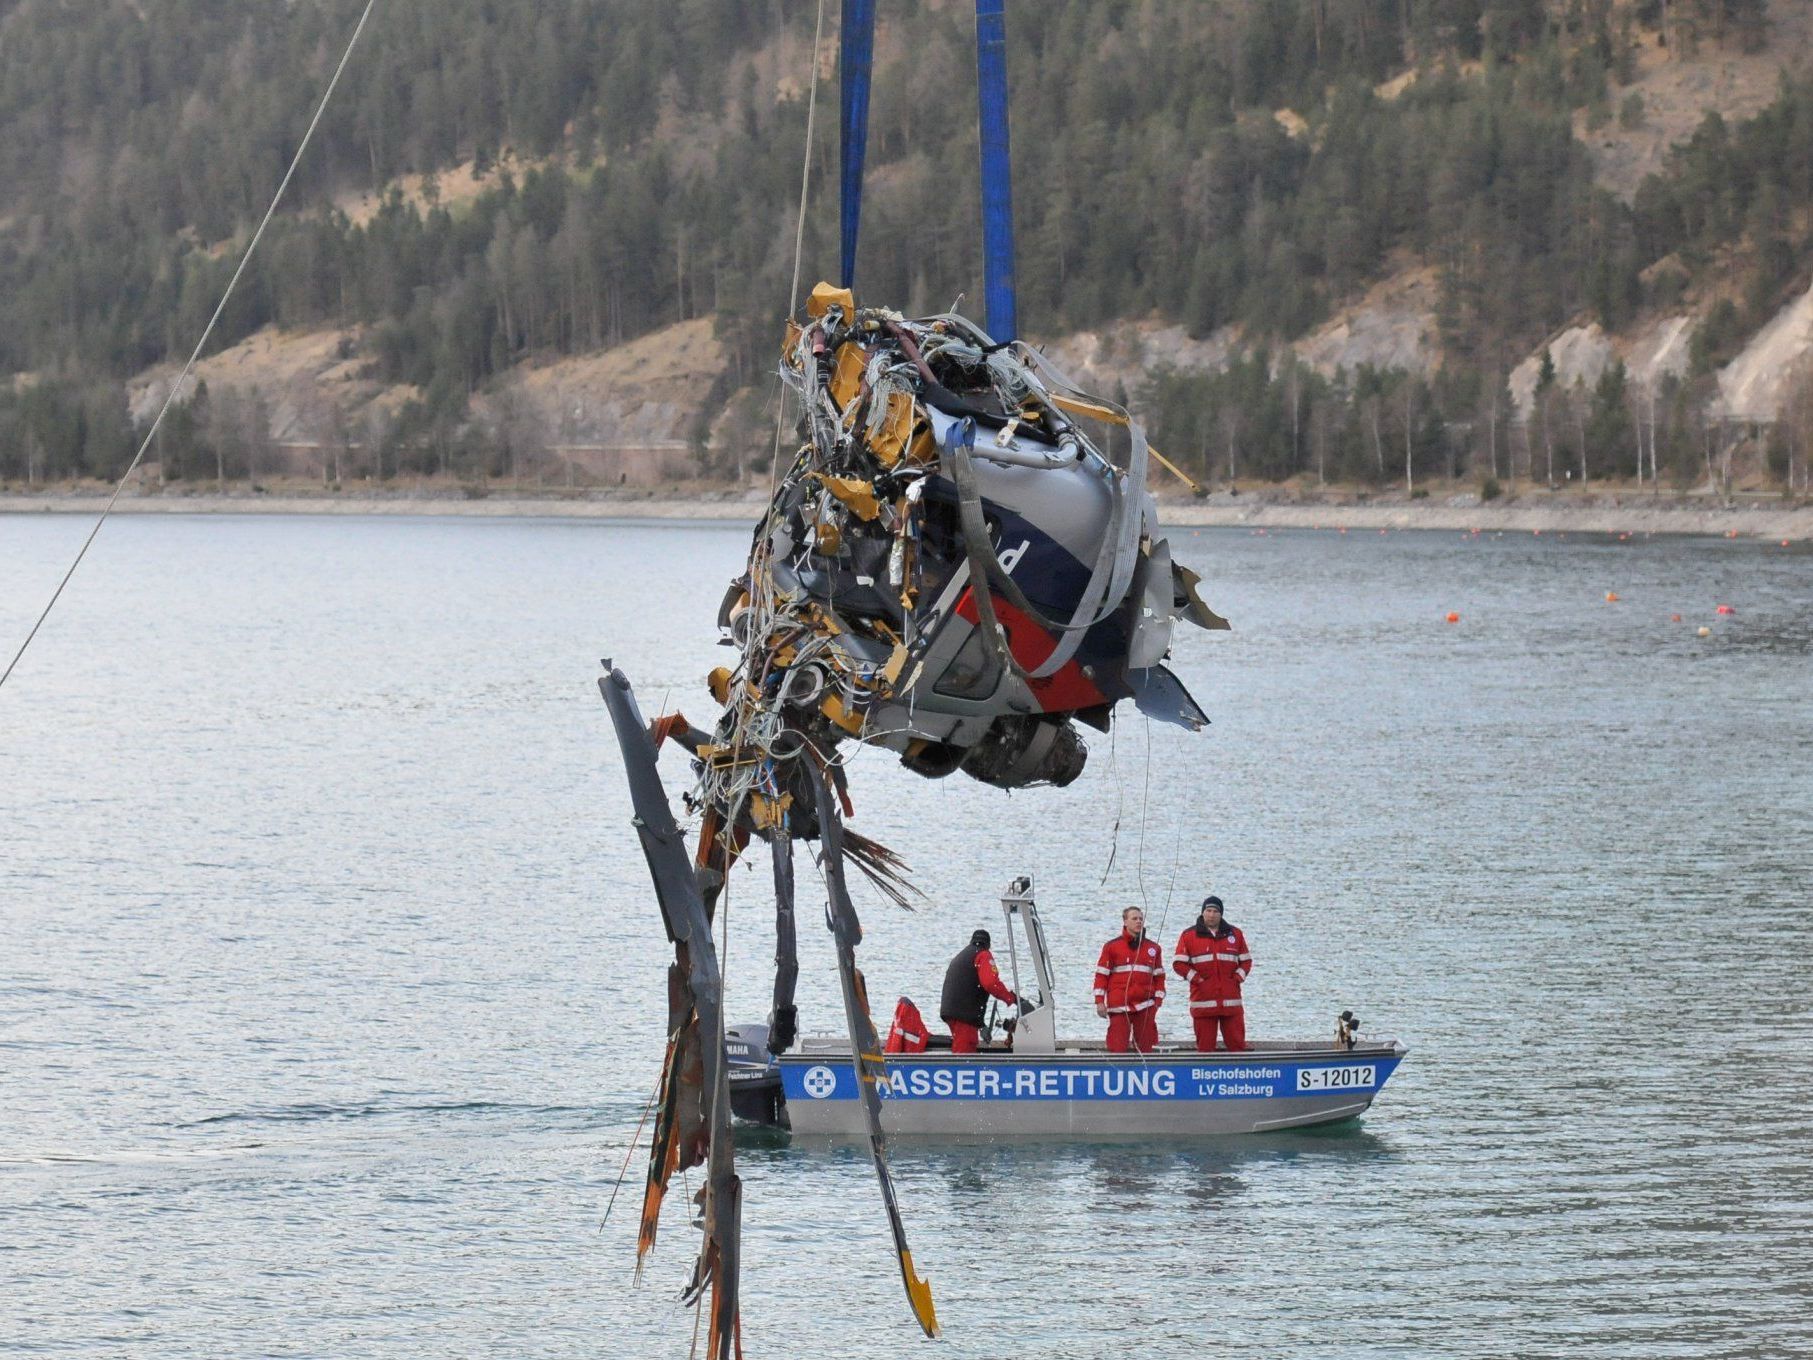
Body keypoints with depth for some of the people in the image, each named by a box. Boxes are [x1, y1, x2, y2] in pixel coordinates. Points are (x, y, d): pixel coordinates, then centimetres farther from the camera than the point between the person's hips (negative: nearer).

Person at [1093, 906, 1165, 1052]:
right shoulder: (1112, 946, 4)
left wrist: (1158, 1000, 5)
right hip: (1119, 1006, -3)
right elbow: (1101, 974, 3)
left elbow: (1159, 976, 14)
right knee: (1118, 1047, -8)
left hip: (1145, 1006, 3)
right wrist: (1099, 1001, -4)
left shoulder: (1153, 948, 12)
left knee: (1145, 1048, 5)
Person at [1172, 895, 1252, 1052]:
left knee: (1237, 1044, 0)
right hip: (1203, 1002, -2)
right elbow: (1179, 963, 2)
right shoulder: (1189, 935, 5)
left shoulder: (1235, 934, 12)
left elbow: (1246, 961, 17)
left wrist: (1238, 978, 1)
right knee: (1205, 1046, -2)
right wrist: (1197, 979, -6)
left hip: (1231, 1002, 2)